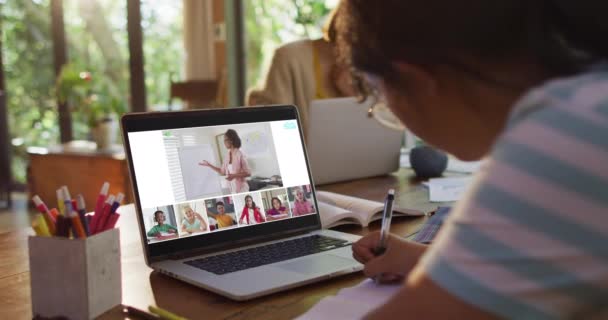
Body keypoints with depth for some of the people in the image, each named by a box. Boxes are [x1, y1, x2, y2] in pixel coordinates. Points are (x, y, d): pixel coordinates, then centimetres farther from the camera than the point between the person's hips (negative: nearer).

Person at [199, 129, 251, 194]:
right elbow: (222, 172, 19)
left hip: (242, 189, -6)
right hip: (232, 190, 6)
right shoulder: (227, 157, 7)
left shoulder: (240, 155, -12)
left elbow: (248, 173, -12)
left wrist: (234, 175, -22)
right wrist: (209, 165, 17)